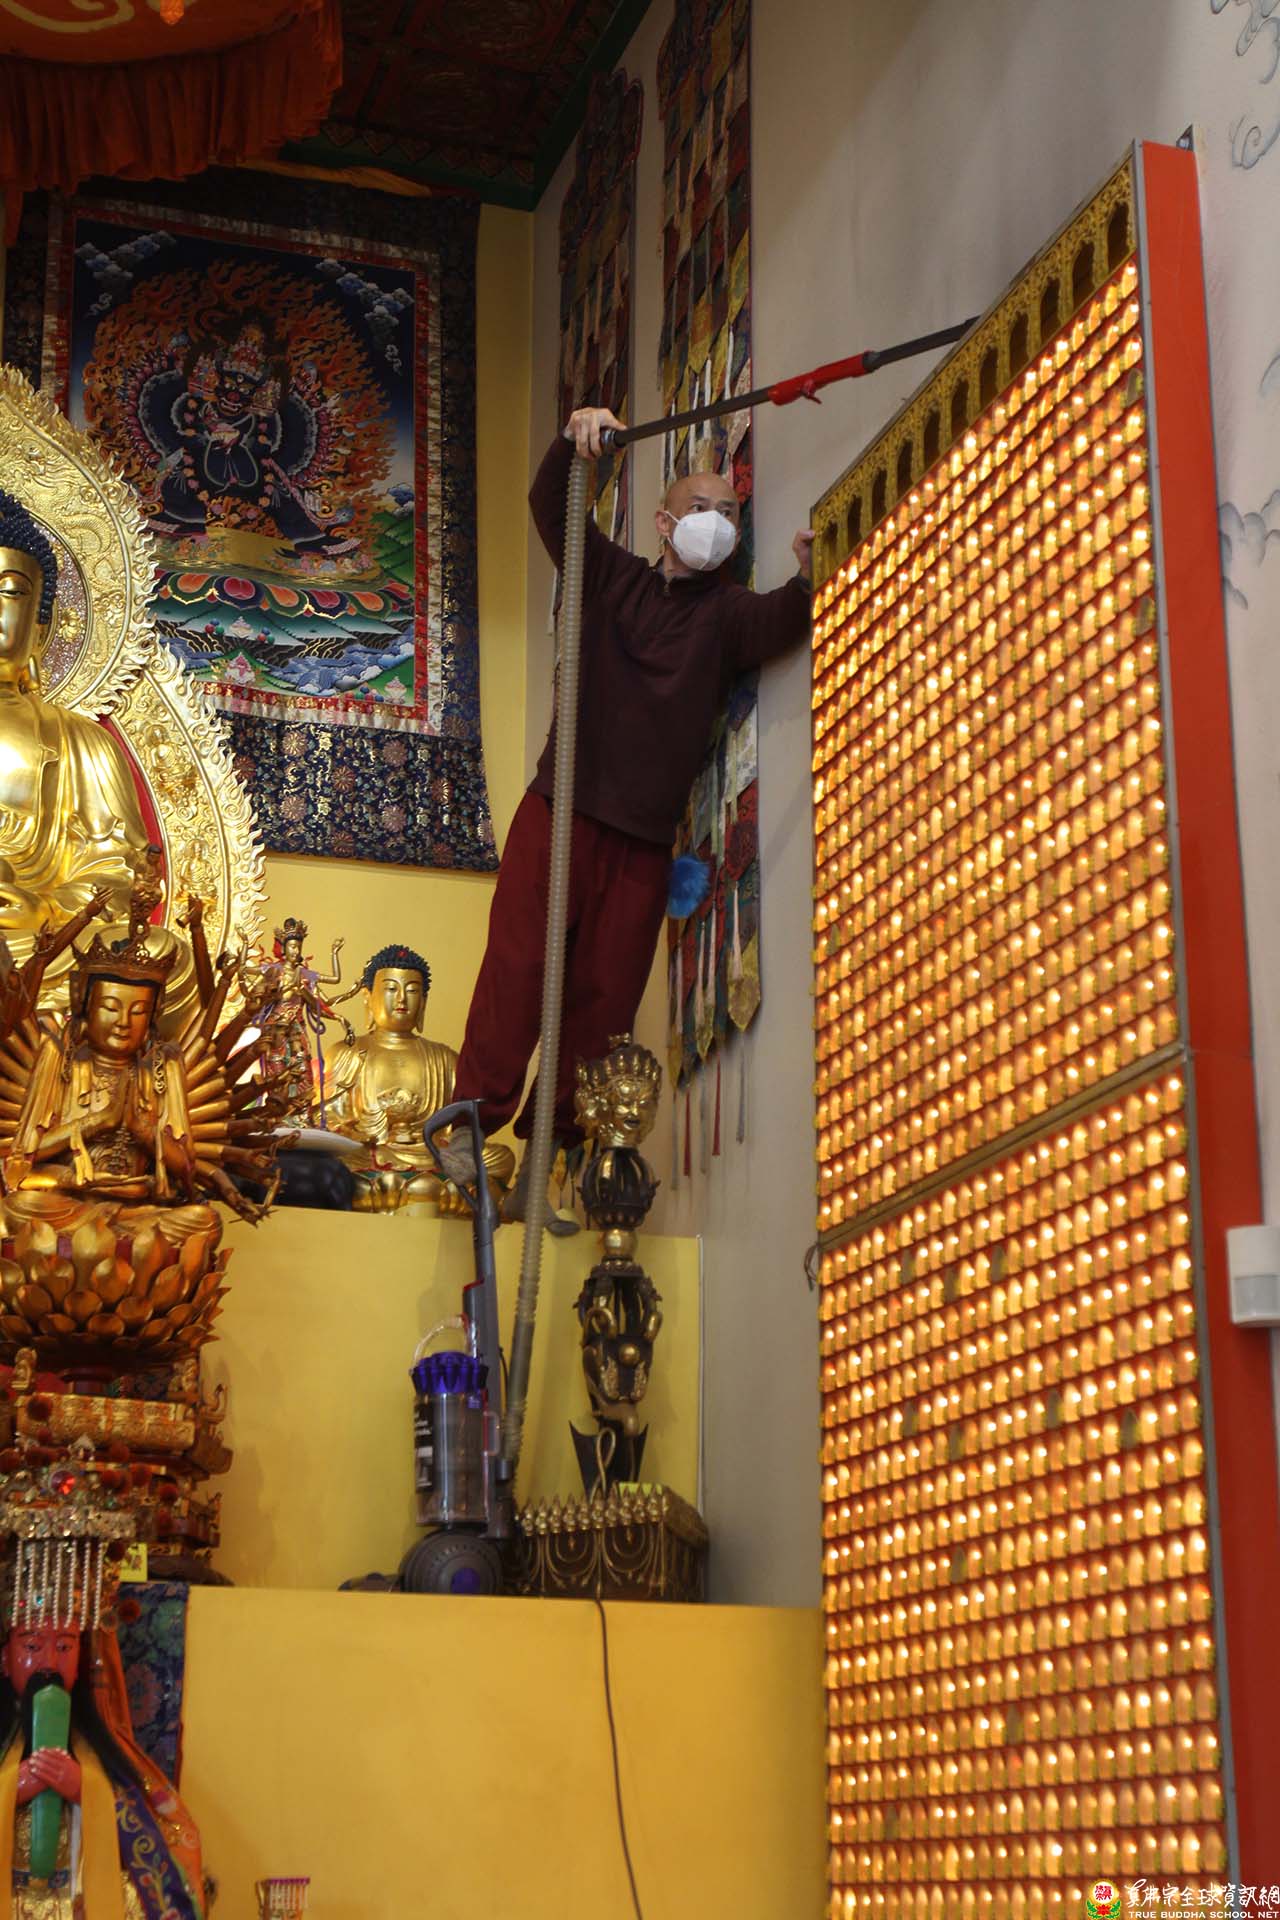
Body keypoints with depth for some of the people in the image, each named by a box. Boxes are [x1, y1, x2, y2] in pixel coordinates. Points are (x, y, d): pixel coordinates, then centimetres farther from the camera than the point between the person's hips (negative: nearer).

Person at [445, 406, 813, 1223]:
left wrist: (806, 581, -36)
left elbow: (776, 623, -14)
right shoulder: (611, 576, 11)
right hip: (562, 809, -1)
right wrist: (574, 441, -22)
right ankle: (473, 1124, -7)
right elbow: (551, 507, -2)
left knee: (604, 998, 1)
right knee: (518, 964, -12)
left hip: (645, 834, 1)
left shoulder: (727, 611, 8)